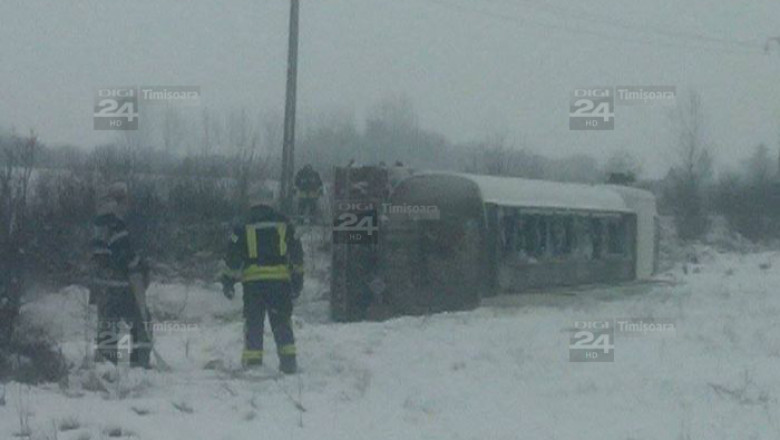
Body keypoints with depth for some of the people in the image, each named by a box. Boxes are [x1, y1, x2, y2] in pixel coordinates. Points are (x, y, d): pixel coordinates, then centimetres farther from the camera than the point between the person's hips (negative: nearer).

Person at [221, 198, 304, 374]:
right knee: (282, 321, 8)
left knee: (253, 322, 5)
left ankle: (252, 361, -1)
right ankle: (288, 358, 0)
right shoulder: (285, 229, 15)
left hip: (253, 281, -1)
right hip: (280, 279, 1)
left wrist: (228, 281, 10)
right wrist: (297, 281, 20)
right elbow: (297, 256, 15)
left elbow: (232, 259, 6)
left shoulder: (243, 231, 11)